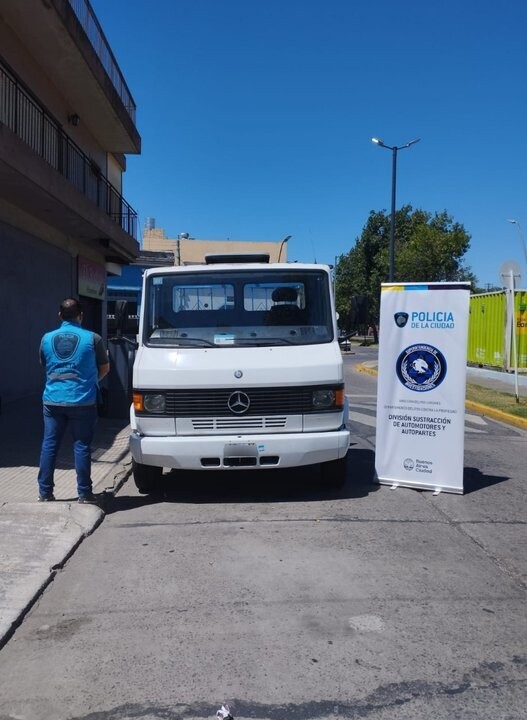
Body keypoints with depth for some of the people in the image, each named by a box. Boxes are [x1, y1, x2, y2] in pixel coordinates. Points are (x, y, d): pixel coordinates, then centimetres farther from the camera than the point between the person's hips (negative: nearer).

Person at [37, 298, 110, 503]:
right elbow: (105, 368, 6)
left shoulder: (47, 338, 5)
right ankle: (84, 494, 9)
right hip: (82, 401, -3)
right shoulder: (92, 338, -5)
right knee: (82, 446, 4)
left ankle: (44, 493, 17)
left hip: (52, 400, 3)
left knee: (49, 445, 11)